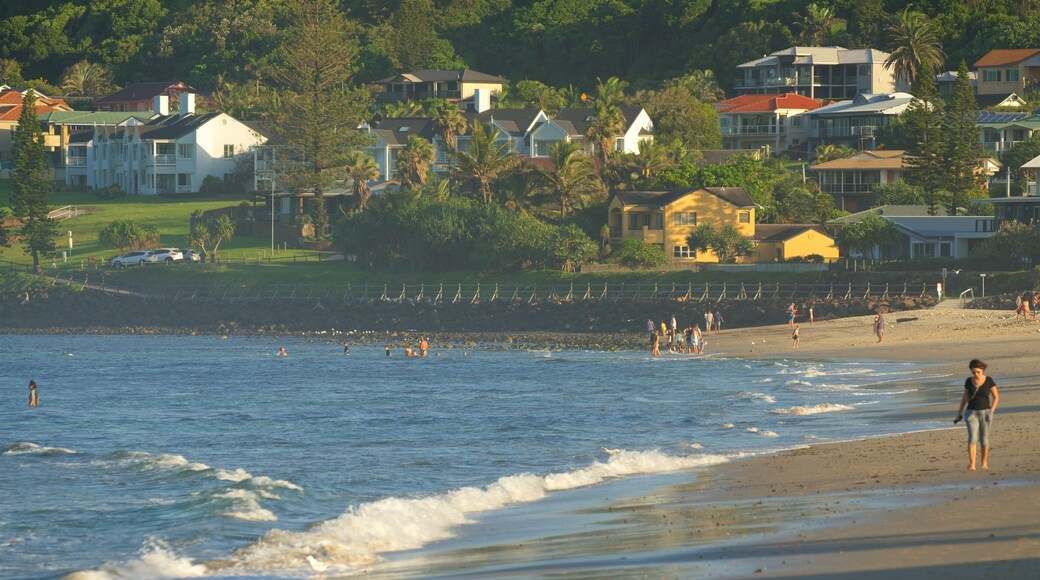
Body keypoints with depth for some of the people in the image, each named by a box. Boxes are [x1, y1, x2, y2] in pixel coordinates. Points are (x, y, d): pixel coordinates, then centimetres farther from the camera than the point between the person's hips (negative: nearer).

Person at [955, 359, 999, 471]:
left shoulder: (989, 380, -5)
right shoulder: (969, 381, 2)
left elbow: (996, 397, 1)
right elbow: (965, 397, 13)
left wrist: (991, 411, -9)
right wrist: (960, 412, 12)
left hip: (985, 413, -1)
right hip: (972, 413, 1)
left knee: (984, 439, 6)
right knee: (972, 438, -14)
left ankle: (984, 463, 24)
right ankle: (971, 465, -23)